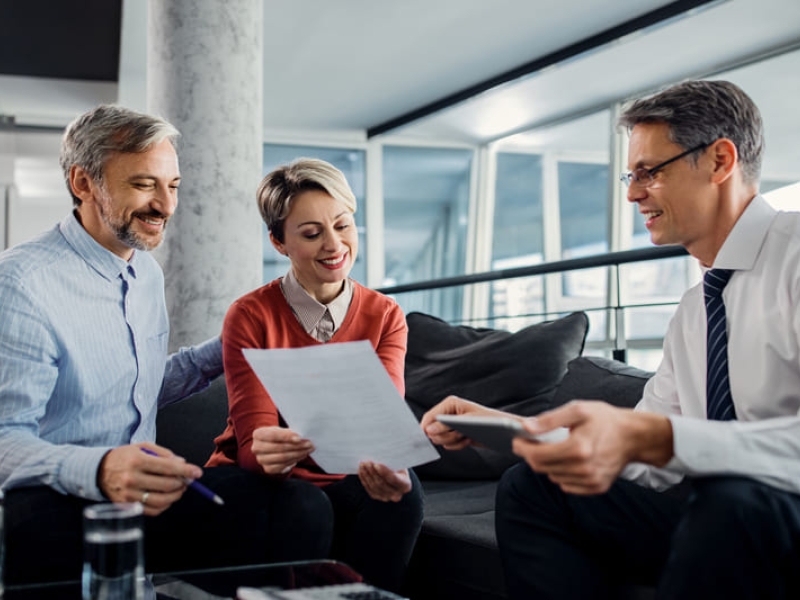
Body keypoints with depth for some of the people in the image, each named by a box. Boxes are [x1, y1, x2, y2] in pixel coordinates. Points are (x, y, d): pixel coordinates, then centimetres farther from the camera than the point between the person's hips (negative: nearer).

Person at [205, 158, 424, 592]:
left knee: (402, 491, -29)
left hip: (343, 479, 3)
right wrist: (269, 453, -44)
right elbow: (252, 444, -18)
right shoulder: (249, 317, -10)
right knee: (307, 506, -34)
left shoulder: (385, 317, -1)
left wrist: (387, 466, -40)